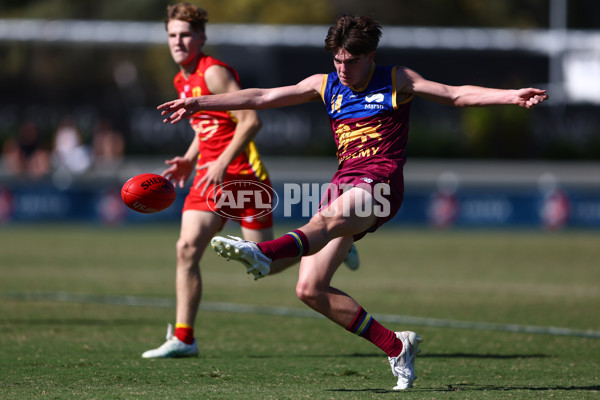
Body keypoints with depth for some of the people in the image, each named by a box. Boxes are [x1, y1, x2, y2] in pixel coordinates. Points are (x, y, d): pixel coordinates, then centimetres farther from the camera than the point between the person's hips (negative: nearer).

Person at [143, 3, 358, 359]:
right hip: (209, 176, 7)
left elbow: (250, 121, -21)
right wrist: (189, 160, 11)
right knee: (187, 248, -10)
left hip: (244, 175, -7)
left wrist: (222, 163, -25)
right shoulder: (183, 81, 13)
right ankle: (183, 337, -8)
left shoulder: (214, 73, -14)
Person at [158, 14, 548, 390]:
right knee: (310, 290, -5)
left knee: (326, 221, -39)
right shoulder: (326, 85, 17)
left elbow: (457, 94, 4)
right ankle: (396, 345, 3)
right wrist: (199, 103, 13)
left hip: (380, 184, -6)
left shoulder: (396, 81, 7)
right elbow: (263, 97, 17)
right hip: (343, 184, 6)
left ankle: (263, 254, -67)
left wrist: (512, 96, -10)